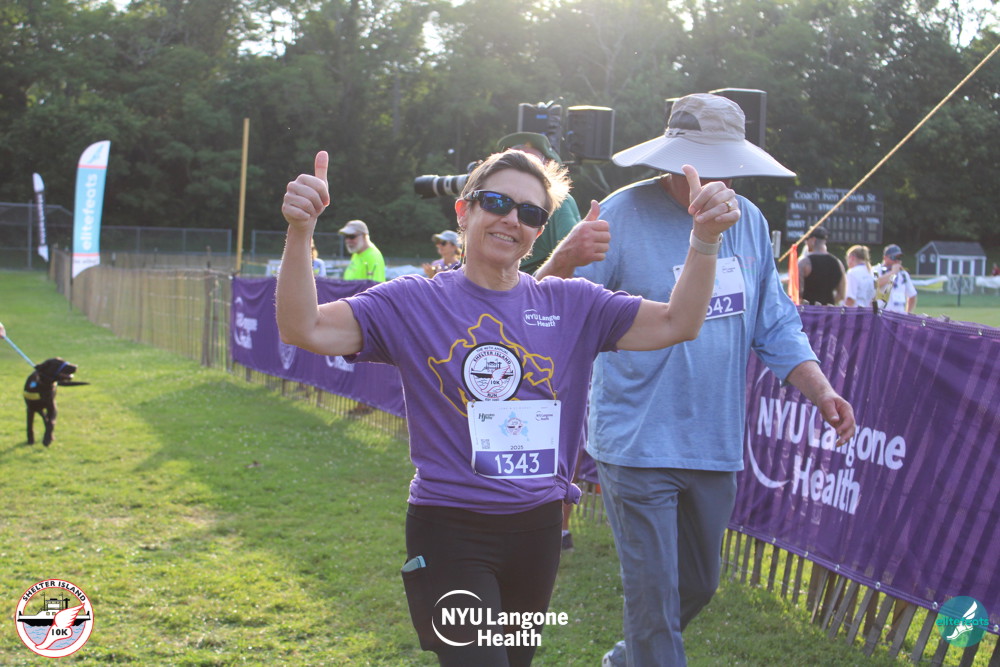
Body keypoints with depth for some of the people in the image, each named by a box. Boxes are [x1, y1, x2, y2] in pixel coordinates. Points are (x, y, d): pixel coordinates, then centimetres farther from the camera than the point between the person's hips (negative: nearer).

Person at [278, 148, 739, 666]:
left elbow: (676, 323, -1)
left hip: (538, 527, 5)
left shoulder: (570, 305, 4)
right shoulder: (414, 303, -5)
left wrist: (704, 239, -16)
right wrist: (299, 233, -32)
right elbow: (304, 329, -16)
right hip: (450, 531, -4)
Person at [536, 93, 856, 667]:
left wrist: (821, 390, -4)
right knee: (654, 597, -3)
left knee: (699, 587, 22)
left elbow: (776, 326, 11)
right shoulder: (624, 216, -14)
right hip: (639, 444, -6)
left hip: (716, 446, 7)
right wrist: (566, 258, -41)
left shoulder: (748, 221, 4)